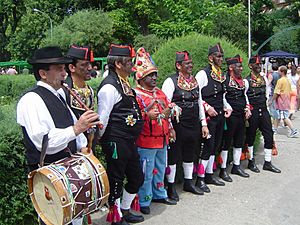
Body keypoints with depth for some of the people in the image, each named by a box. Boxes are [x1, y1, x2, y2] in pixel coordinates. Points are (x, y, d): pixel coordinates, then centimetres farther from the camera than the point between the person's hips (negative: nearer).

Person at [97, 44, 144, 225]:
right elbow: (102, 118, -17)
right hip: (116, 142, -10)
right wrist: (101, 138, -7)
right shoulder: (109, 86, -19)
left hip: (129, 141, 10)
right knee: (116, 181, 7)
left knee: (137, 178, 19)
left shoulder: (124, 83, 12)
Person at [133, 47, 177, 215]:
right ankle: (144, 201, 16)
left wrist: (170, 129, 13)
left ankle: (159, 194, 37)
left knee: (160, 169, 20)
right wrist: (147, 115, -33)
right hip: (146, 141, -8)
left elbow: (168, 110, 23)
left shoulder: (159, 92, 12)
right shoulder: (136, 95, -13)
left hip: (162, 139, 8)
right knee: (146, 173, 1)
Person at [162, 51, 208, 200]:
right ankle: (171, 187, 17)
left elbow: (199, 102, 16)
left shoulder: (195, 81, 11)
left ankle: (188, 183, 34)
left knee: (190, 154, 18)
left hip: (194, 125, 7)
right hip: (177, 126, -7)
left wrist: (204, 124, 12)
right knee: (173, 155, 4)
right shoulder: (171, 81, -10)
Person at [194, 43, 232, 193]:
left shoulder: (222, 75, 14)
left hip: (220, 115, 8)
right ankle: (200, 179, 4)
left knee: (215, 146, 14)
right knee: (208, 147, -6)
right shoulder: (203, 74, -11)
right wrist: (207, 107, -20)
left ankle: (209, 175, 26)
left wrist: (227, 107, 9)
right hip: (209, 117, -8)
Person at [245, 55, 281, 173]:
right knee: (251, 137, 6)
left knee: (269, 136, 4)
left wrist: (264, 102, 14)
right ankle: (251, 162, 21)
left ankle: (267, 162, 15)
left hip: (264, 110, 6)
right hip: (252, 112, -6)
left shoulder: (264, 79, 10)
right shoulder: (247, 81, -9)